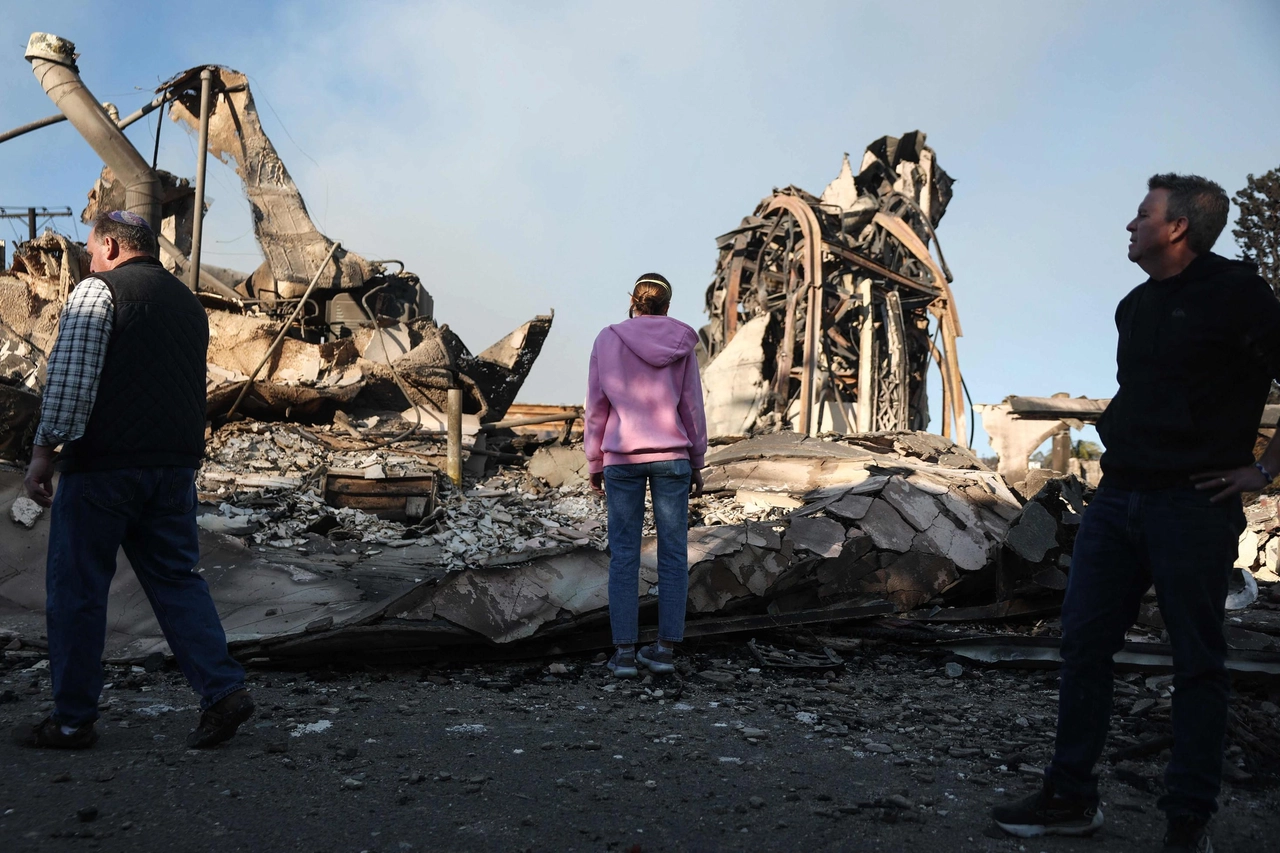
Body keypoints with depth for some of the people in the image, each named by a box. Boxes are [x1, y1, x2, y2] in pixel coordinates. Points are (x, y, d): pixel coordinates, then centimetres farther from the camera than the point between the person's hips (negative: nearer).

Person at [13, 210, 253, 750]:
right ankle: (224, 690, 2)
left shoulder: (98, 290, -3)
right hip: (177, 463, 6)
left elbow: (69, 377, -12)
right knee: (176, 578, 11)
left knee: (76, 589, 5)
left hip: (105, 463, -6)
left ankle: (71, 720, 14)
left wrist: (44, 451, -9)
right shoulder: (188, 302, 18)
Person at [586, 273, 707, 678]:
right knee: (673, 553, 7)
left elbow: (596, 407, 1)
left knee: (623, 555, 4)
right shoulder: (681, 344, 2)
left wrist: (594, 463, 9)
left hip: (622, 458, -1)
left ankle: (624, 652, 5)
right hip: (672, 457, 1)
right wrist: (697, 464, 13)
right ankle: (665, 647, 10)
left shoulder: (608, 340, -1)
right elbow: (692, 408, 4)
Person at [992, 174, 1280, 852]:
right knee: (1084, 643, 5)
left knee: (1197, 663, 3)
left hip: (1193, 505, -7)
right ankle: (1070, 799, 16)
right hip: (1119, 497, 7)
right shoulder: (1135, 307, 15)